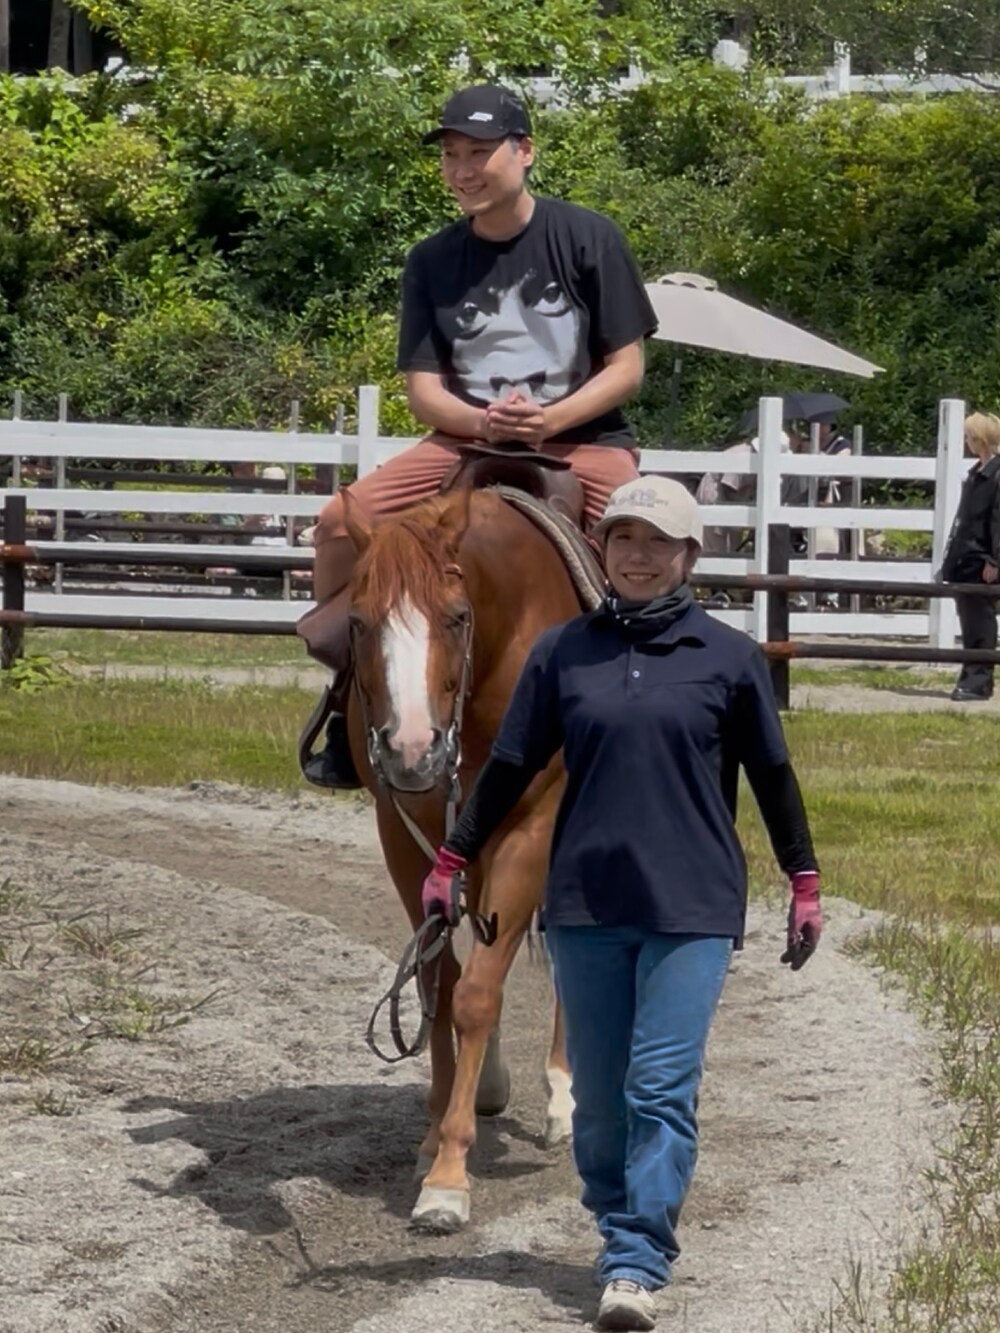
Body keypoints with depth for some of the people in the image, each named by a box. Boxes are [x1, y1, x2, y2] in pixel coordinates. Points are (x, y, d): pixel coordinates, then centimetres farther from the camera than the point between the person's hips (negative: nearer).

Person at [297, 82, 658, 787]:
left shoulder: (588, 237, -4)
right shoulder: (433, 261, 4)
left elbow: (627, 367, -5)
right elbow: (424, 388, 2)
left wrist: (551, 420, -21)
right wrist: (484, 421, -20)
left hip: (583, 438, -3)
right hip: (467, 439, 3)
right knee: (341, 523, -17)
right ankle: (351, 695, -1)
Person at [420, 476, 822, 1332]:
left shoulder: (731, 658, 2)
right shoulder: (562, 653, 6)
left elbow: (772, 777, 9)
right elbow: (509, 768, 12)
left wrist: (805, 886, 11)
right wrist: (451, 862, 12)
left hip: (692, 908, -2)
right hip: (585, 906, 2)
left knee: (662, 1089, -10)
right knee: (598, 1095, 8)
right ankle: (621, 1225, 25)